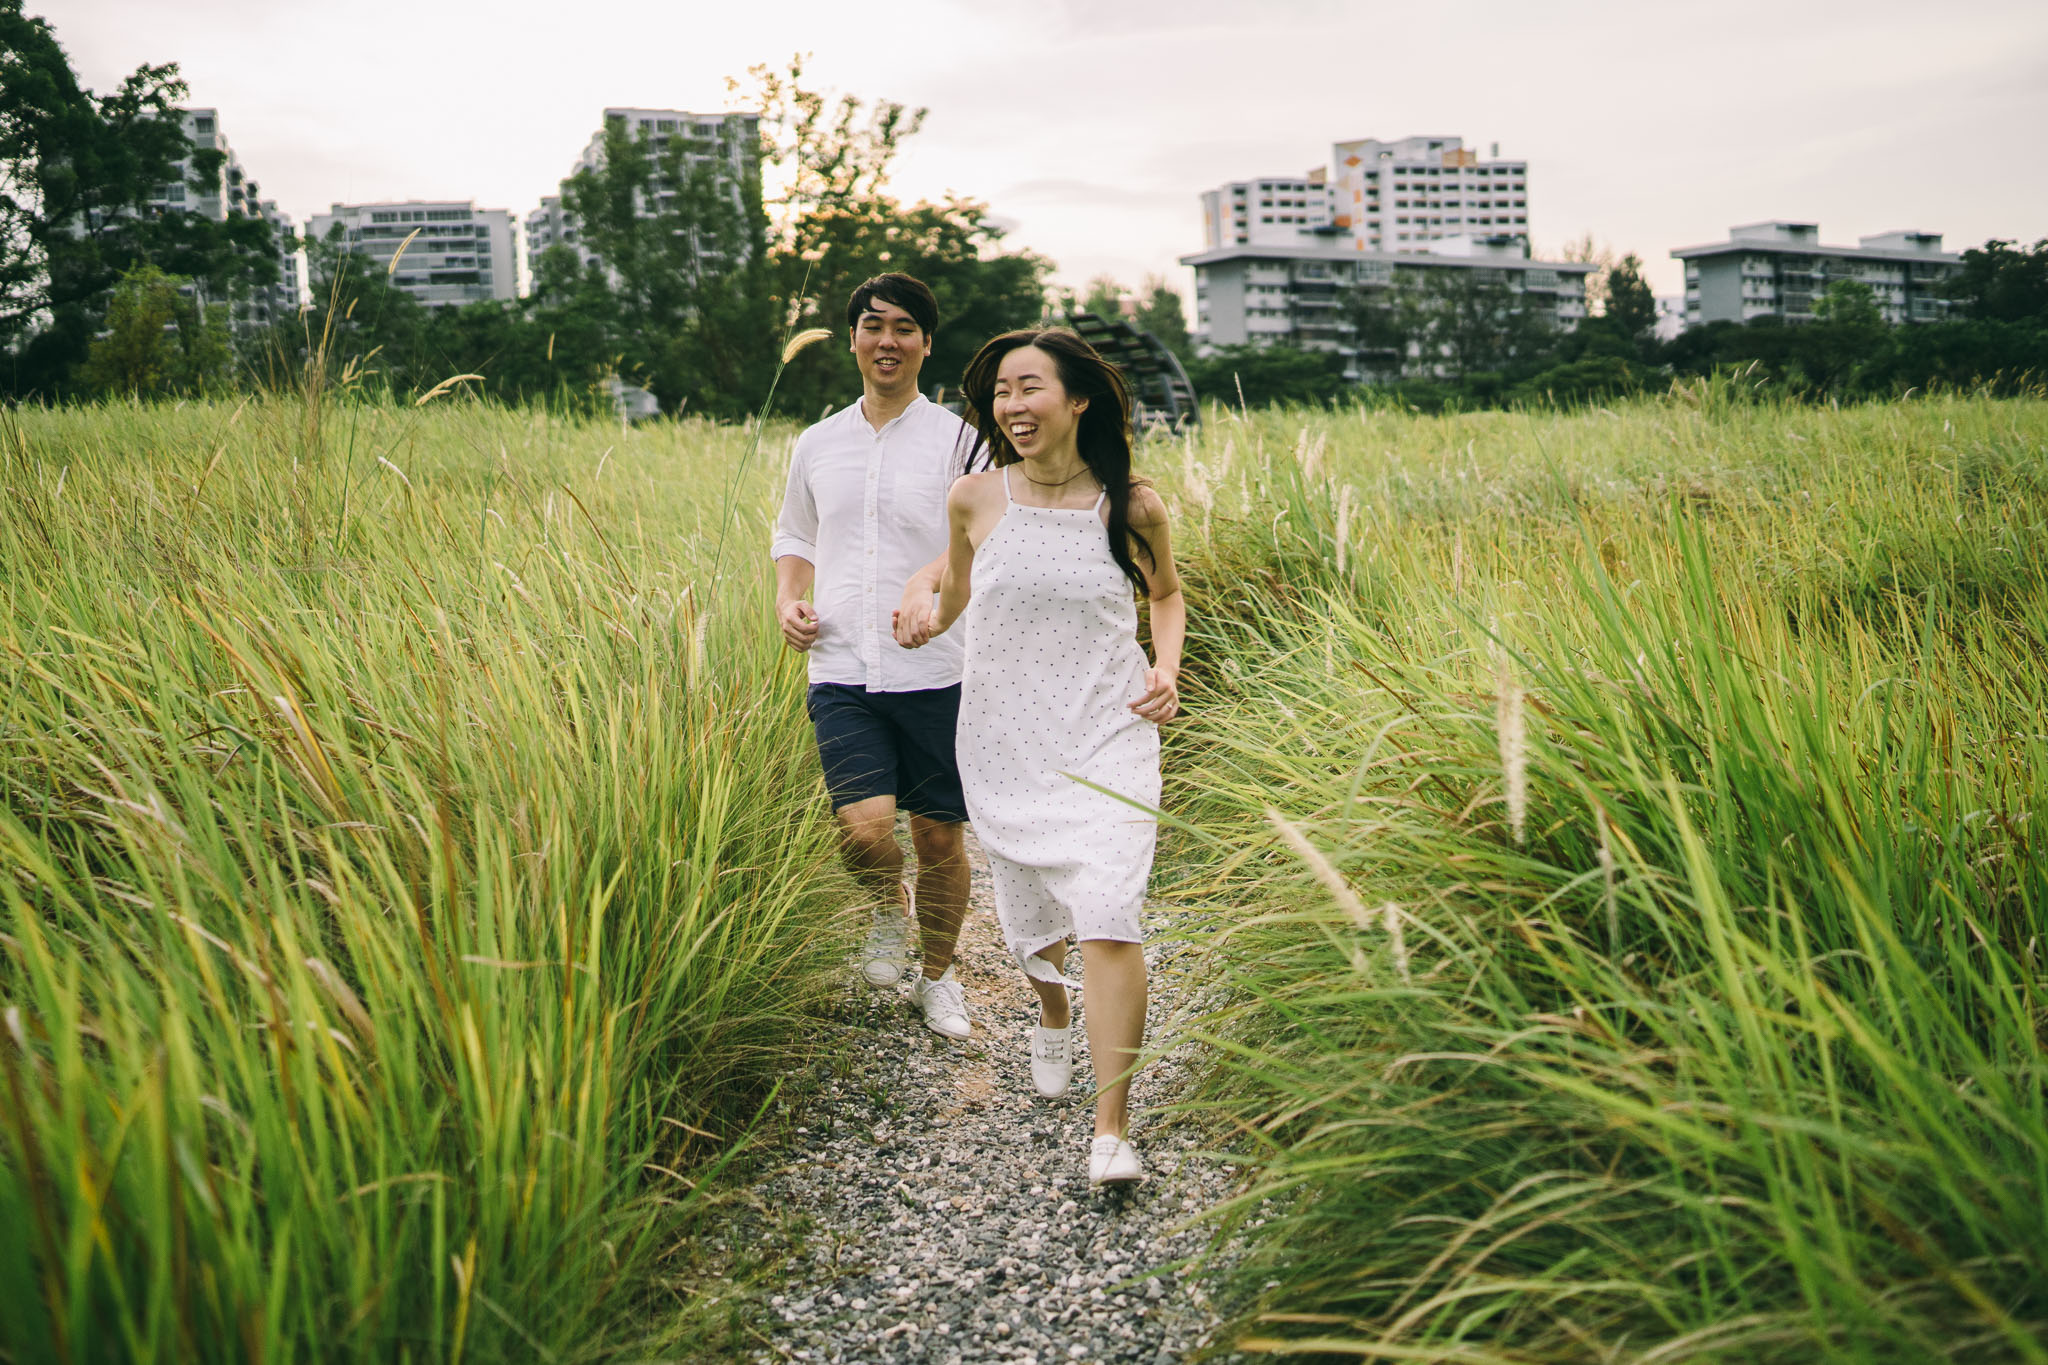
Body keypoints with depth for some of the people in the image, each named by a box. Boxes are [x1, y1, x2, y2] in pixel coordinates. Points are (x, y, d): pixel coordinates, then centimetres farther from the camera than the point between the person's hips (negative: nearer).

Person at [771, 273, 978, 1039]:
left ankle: (938, 976, 30)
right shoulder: (816, 445, 14)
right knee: (862, 824, -16)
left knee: (939, 834, 6)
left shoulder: (957, 439, 1)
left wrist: (928, 579, -32)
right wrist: (788, 598, 7)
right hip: (841, 670, 2)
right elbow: (793, 534, 27)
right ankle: (889, 911, 19)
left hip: (935, 673, -2)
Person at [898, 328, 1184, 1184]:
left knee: (1109, 919, -15)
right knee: (1029, 913, 15)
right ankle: (1053, 1017, 51)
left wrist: (1167, 668, -2)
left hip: (1107, 739, -2)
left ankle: (1111, 1126, -7)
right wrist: (930, 623, 7)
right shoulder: (974, 501, -2)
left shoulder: (1132, 505, -6)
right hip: (1004, 743, 3)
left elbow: (1166, 593, 12)